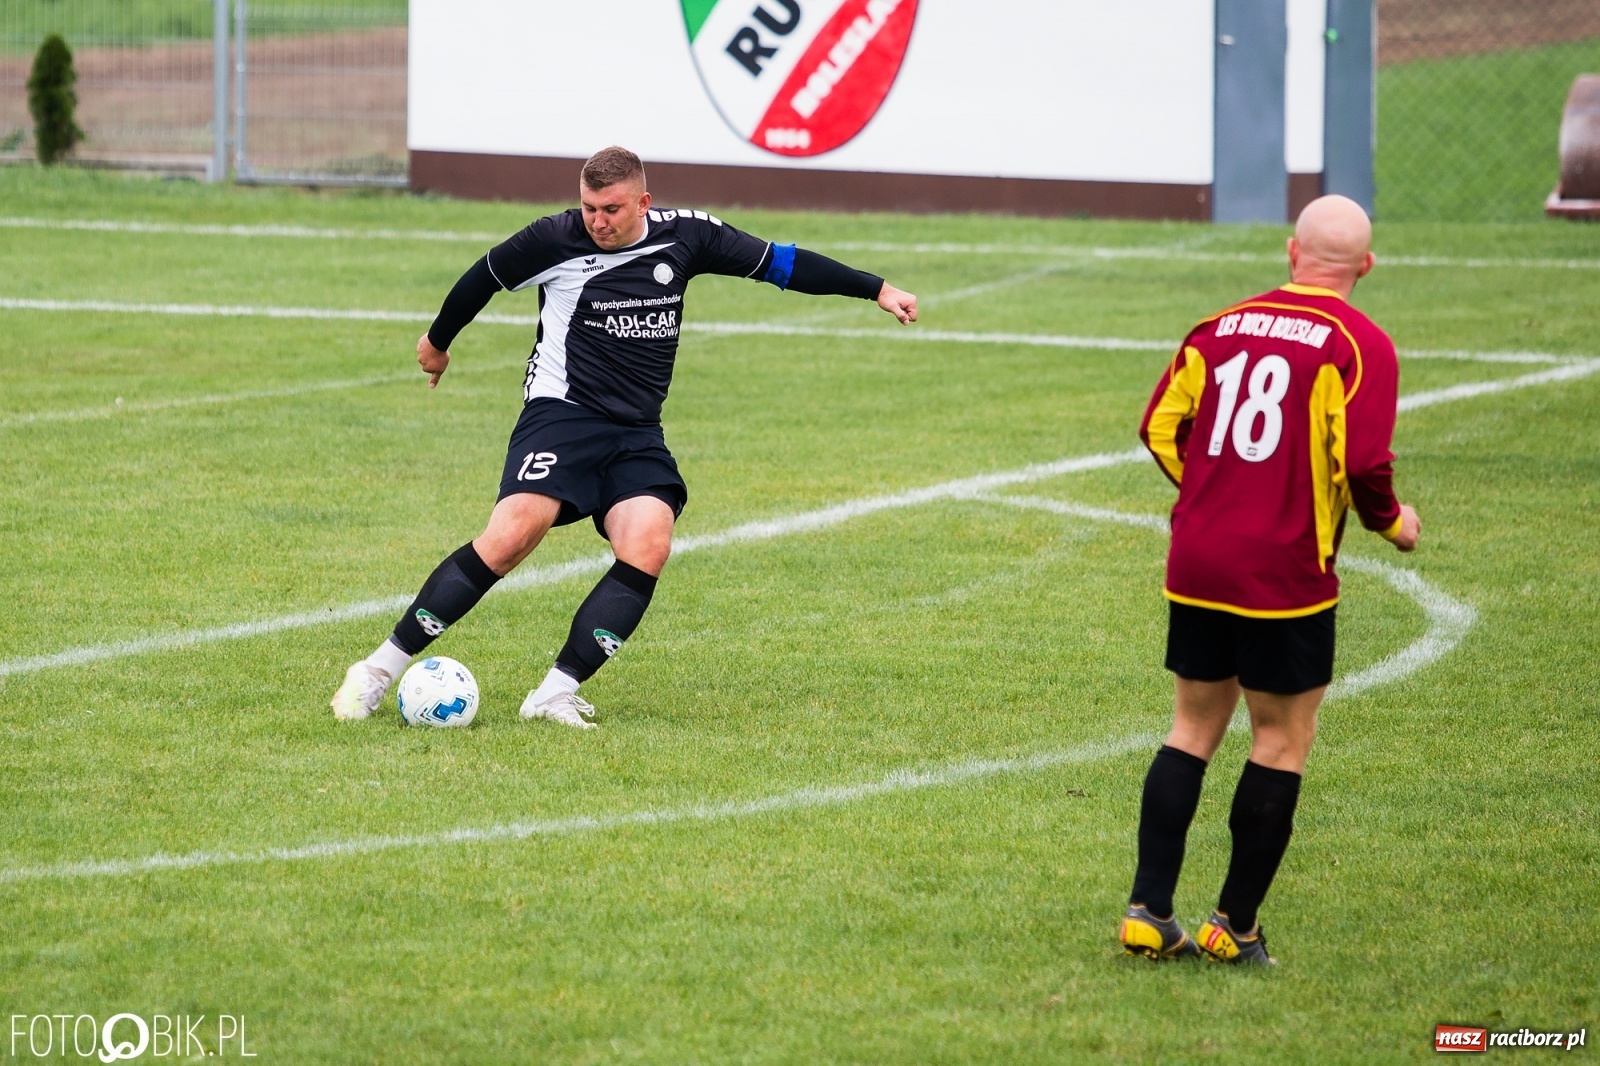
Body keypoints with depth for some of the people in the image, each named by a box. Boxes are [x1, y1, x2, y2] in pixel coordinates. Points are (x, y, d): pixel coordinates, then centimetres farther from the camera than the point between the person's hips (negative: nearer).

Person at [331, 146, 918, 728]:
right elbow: (483, 278, 13)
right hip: (561, 414, -4)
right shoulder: (555, 240, -5)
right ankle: (380, 669, -19)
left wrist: (876, 289, 13)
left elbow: (779, 262, 12)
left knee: (648, 547, -23)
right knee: (512, 535, -25)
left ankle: (556, 693, -19)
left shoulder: (684, 236, 3)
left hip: (637, 435, 4)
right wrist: (438, 341, 28)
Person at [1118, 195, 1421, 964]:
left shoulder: (1220, 327, 8)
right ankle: (1236, 925, 10)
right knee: (1282, 741, 8)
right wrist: (1390, 522, 4)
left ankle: (1149, 911, 9)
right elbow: (1363, 463, -16)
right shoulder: (1359, 345, -7)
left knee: (1194, 728, 14)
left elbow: (1160, 427, 9)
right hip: (1285, 576, -5)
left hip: (1195, 567, 5)